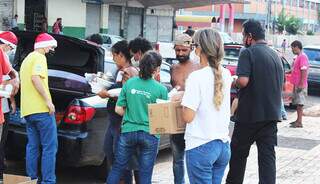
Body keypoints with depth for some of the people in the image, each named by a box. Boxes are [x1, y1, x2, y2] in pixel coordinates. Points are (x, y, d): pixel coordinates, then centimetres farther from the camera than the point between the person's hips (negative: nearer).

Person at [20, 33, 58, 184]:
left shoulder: (27, 59, 23)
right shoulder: (39, 57, -6)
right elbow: (35, 78, -21)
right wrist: (48, 100, -22)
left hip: (28, 109, 9)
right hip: (41, 109, -9)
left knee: (32, 147, 10)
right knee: (50, 147, -7)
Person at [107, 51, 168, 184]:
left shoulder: (129, 83, -2)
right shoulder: (161, 89, -10)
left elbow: (118, 110, 1)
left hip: (128, 131, 2)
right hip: (149, 134, -2)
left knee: (117, 168, 15)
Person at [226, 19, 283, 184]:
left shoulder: (248, 52, -11)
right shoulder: (276, 55, 13)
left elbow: (243, 81, -22)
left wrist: (233, 82, -3)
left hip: (250, 114, -5)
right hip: (272, 114, 6)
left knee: (238, 152, 11)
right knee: (268, 154, 3)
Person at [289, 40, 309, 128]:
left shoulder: (303, 56, -14)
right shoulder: (298, 57, 17)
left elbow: (304, 71, -21)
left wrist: (301, 84, -23)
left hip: (300, 85, -10)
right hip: (296, 84, 10)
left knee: (300, 103, -9)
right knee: (297, 103, 13)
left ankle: (299, 122, -8)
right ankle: (298, 120, 19)